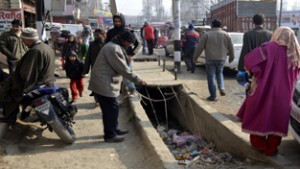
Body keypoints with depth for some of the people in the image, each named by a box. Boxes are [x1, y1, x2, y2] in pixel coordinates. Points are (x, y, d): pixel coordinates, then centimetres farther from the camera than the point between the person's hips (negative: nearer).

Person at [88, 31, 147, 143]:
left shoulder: (116, 47, 18)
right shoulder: (113, 48, -18)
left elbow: (120, 67, 21)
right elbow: (122, 68, -20)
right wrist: (136, 79, -15)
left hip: (105, 83, 11)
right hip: (104, 84, -11)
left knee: (110, 109, 18)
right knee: (111, 109, -6)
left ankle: (113, 130, 30)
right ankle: (110, 135, 2)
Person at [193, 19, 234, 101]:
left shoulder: (207, 34, -4)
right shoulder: (226, 35, 5)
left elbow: (200, 47, -5)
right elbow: (231, 48, 9)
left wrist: (195, 57, 4)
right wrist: (231, 57, 24)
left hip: (210, 59, -3)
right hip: (221, 59, 3)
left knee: (211, 77, 5)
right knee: (219, 73, 25)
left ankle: (213, 96, 6)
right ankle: (221, 88, 3)